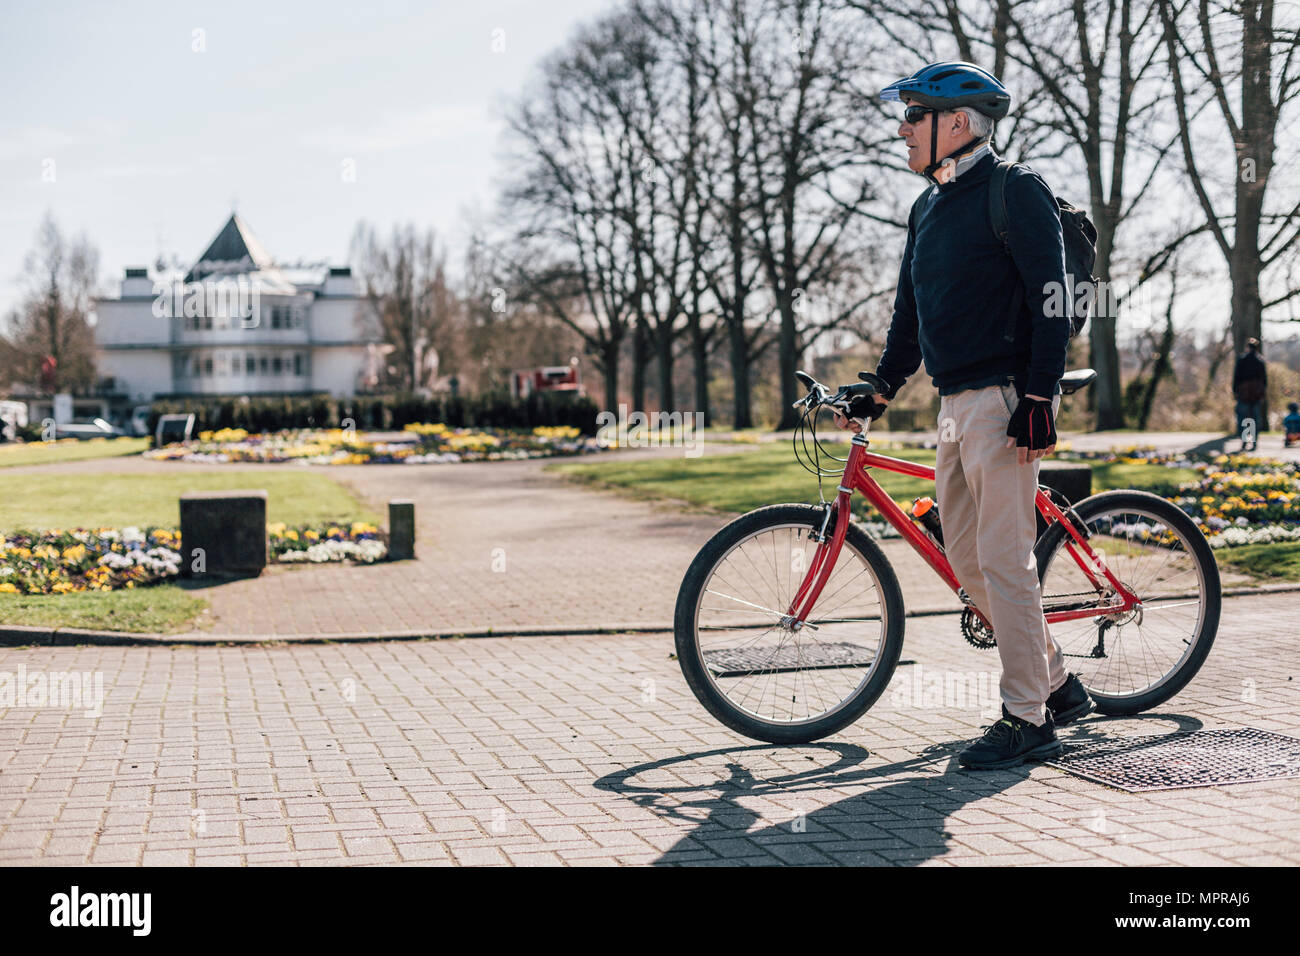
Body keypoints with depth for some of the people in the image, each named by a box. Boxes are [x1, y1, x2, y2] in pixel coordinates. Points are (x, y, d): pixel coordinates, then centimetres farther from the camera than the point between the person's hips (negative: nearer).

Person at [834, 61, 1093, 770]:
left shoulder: (1015, 192, -7)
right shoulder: (929, 208, 18)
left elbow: (1051, 300, -13)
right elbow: (911, 313, 25)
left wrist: (1039, 401, -19)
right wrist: (878, 392, 22)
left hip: (1005, 399, -9)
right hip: (955, 404, 9)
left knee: (1003, 561, -8)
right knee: (965, 561, 9)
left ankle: (1028, 721, 1)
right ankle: (1059, 687, 22)